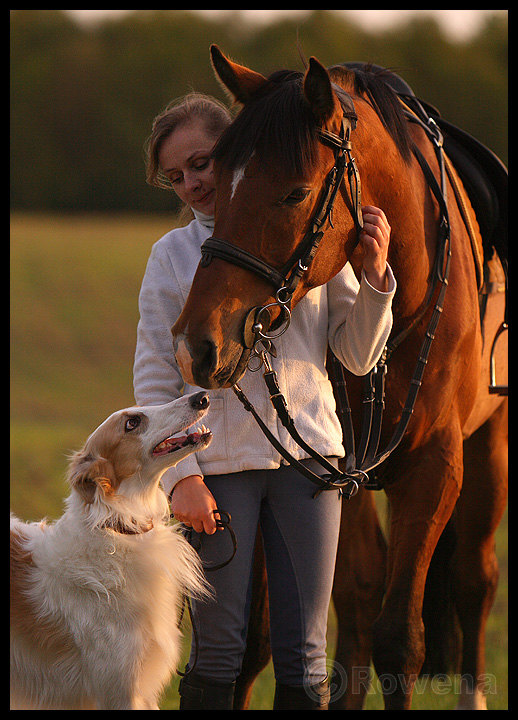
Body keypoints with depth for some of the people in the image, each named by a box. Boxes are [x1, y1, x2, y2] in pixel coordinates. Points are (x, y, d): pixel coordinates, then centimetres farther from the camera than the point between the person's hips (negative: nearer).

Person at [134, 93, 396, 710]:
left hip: (308, 449, 1)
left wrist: (374, 275, -7)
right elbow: (153, 379, 1)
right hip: (218, 461, -1)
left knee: (304, 655, 3)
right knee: (219, 650, 0)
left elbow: (359, 357, 8)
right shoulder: (172, 255, 3)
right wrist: (180, 475, -9)